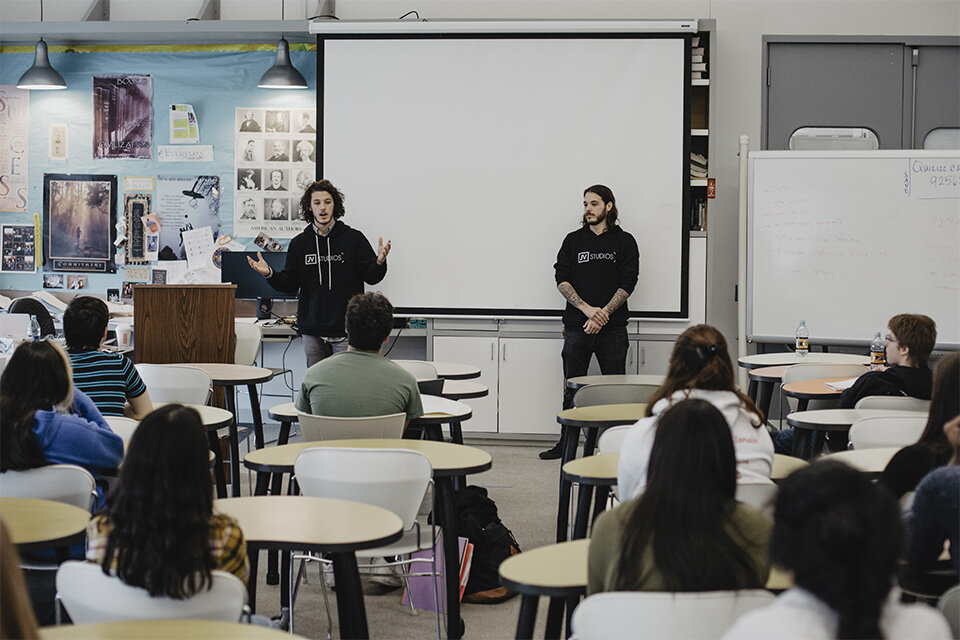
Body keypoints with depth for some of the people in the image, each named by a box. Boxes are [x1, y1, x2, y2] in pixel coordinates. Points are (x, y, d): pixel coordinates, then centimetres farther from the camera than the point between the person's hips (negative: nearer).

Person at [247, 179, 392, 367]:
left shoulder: (353, 238, 1)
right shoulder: (299, 243, 9)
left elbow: (372, 277, -1)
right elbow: (290, 284, 9)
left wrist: (379, 263, -21)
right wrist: (269, 274, -8)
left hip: (346, 330, -3)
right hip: (312, 331, 3)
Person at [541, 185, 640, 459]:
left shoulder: (624, 241, 6)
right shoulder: (573, 240, 10)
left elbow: (627, 284, -2)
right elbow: (562, 280, 1)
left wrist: (603, 313, -14)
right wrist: (587, 309, -14)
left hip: (612, 328, -2)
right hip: (576, 327, 2)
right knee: (573, 389, 6)